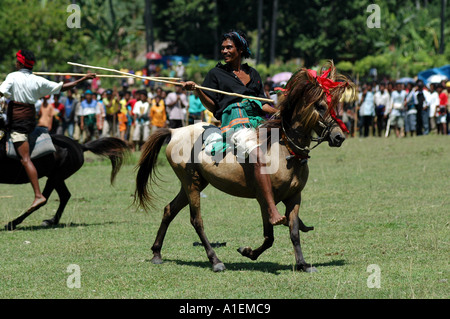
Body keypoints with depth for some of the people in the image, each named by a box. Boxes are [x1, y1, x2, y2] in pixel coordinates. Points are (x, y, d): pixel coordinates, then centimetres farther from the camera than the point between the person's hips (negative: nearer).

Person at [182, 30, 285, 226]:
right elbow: (212, 107, 7)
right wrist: (197, 90, -8)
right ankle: (272, 212, -42)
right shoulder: (217, 74, 13)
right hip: (234, 120, -6)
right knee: (259, 156, -32)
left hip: (257, 120, 6)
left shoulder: (253, 74, 24)